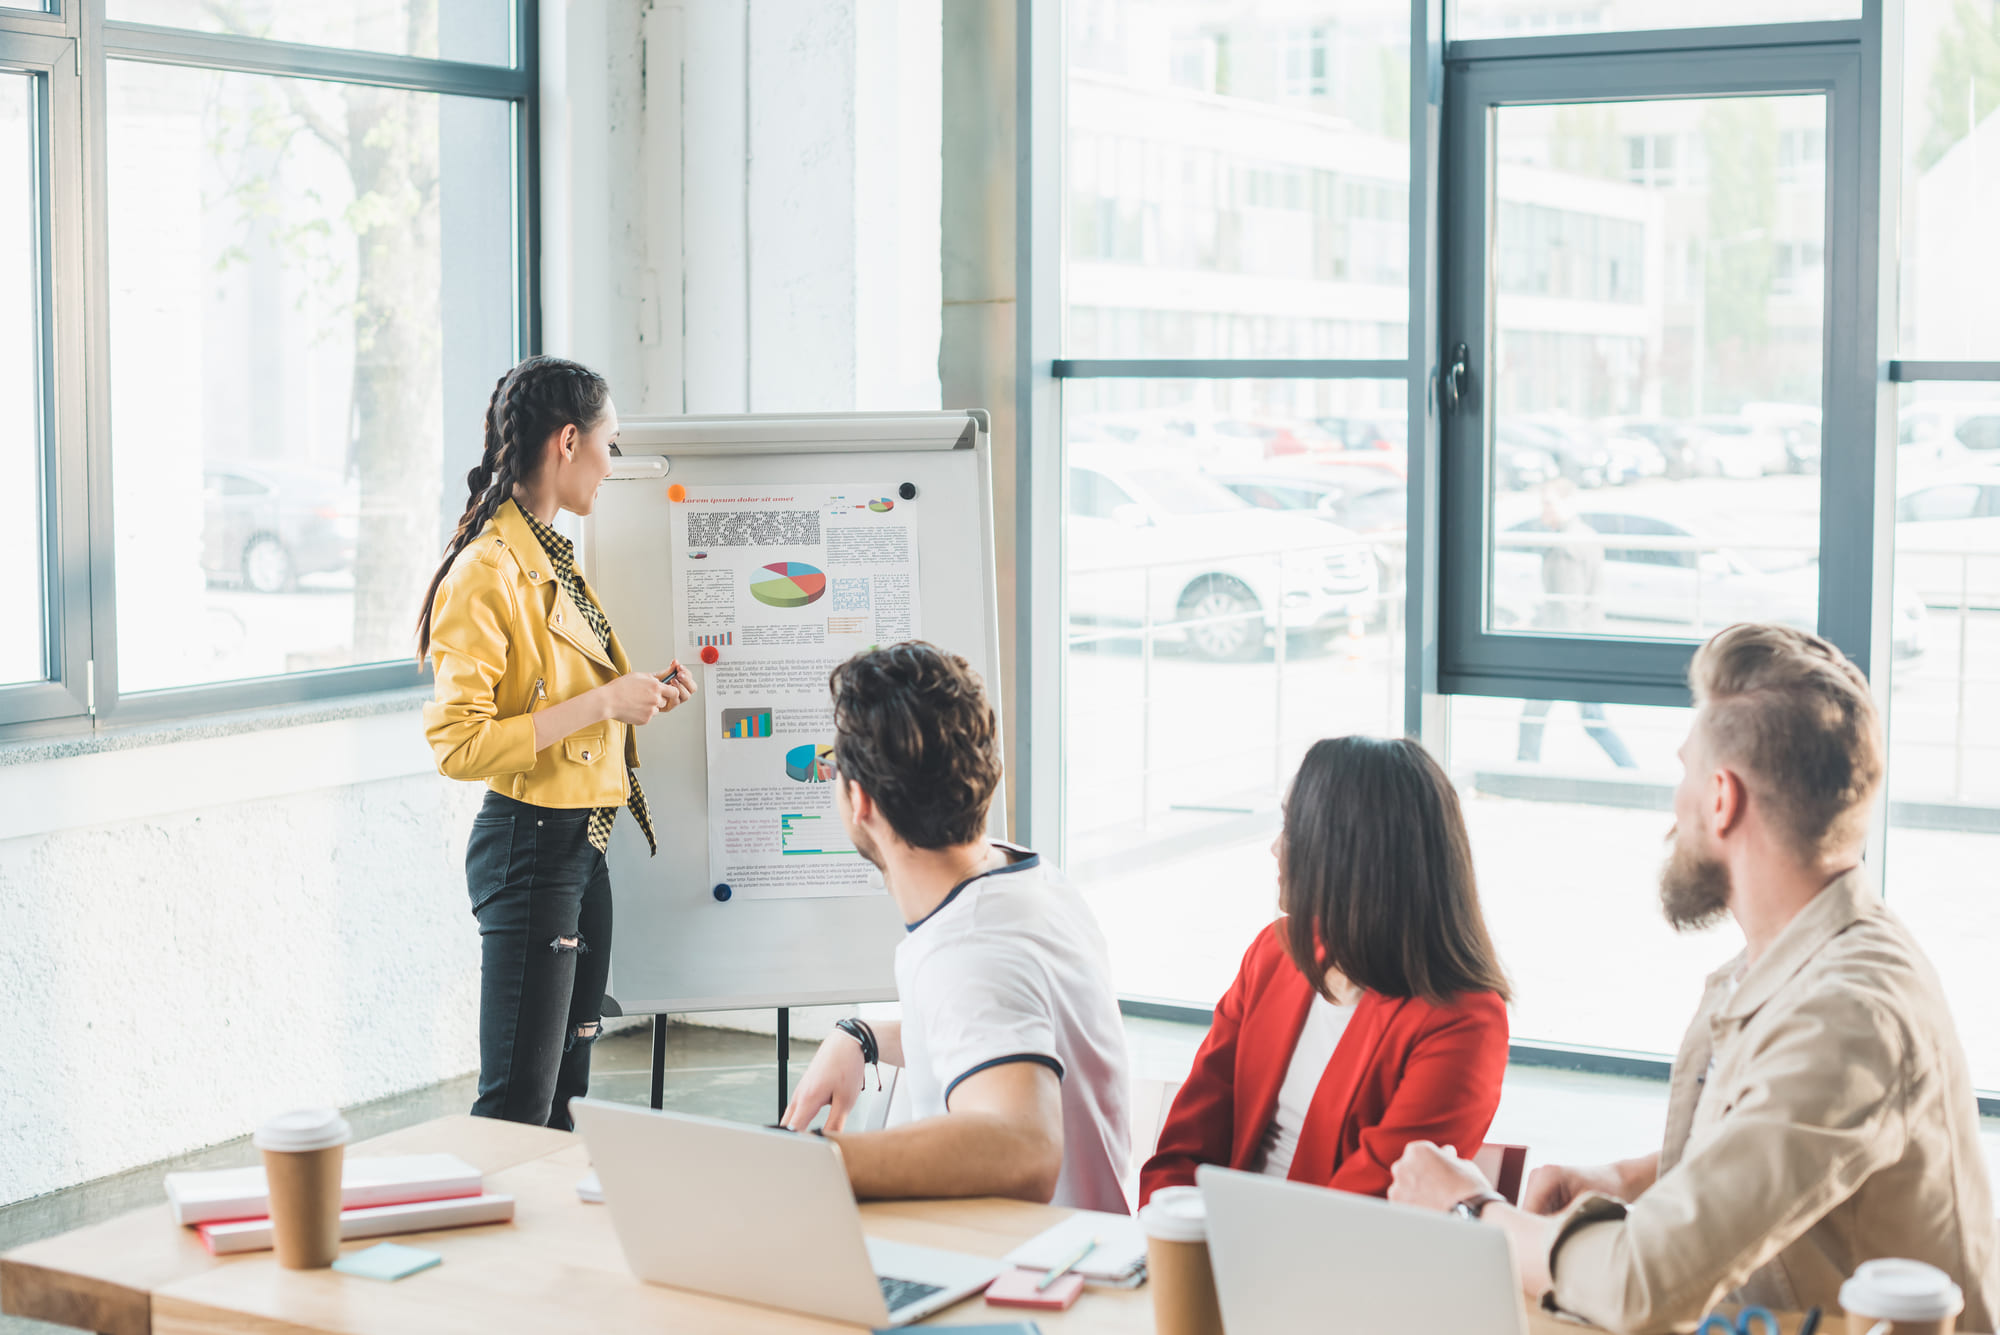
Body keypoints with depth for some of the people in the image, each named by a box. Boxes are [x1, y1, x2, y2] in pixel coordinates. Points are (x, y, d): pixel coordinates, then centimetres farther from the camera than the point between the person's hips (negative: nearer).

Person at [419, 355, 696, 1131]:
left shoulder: (553, 557, 14)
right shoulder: (487, 573, -17)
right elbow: (459, 745, -23)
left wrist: (636, 696, 10)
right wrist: (600, 702, -22)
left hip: (582, 844, 10)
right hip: (530, 842, -10)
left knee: (567, 1087, 15)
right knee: (517, 1102, -6)